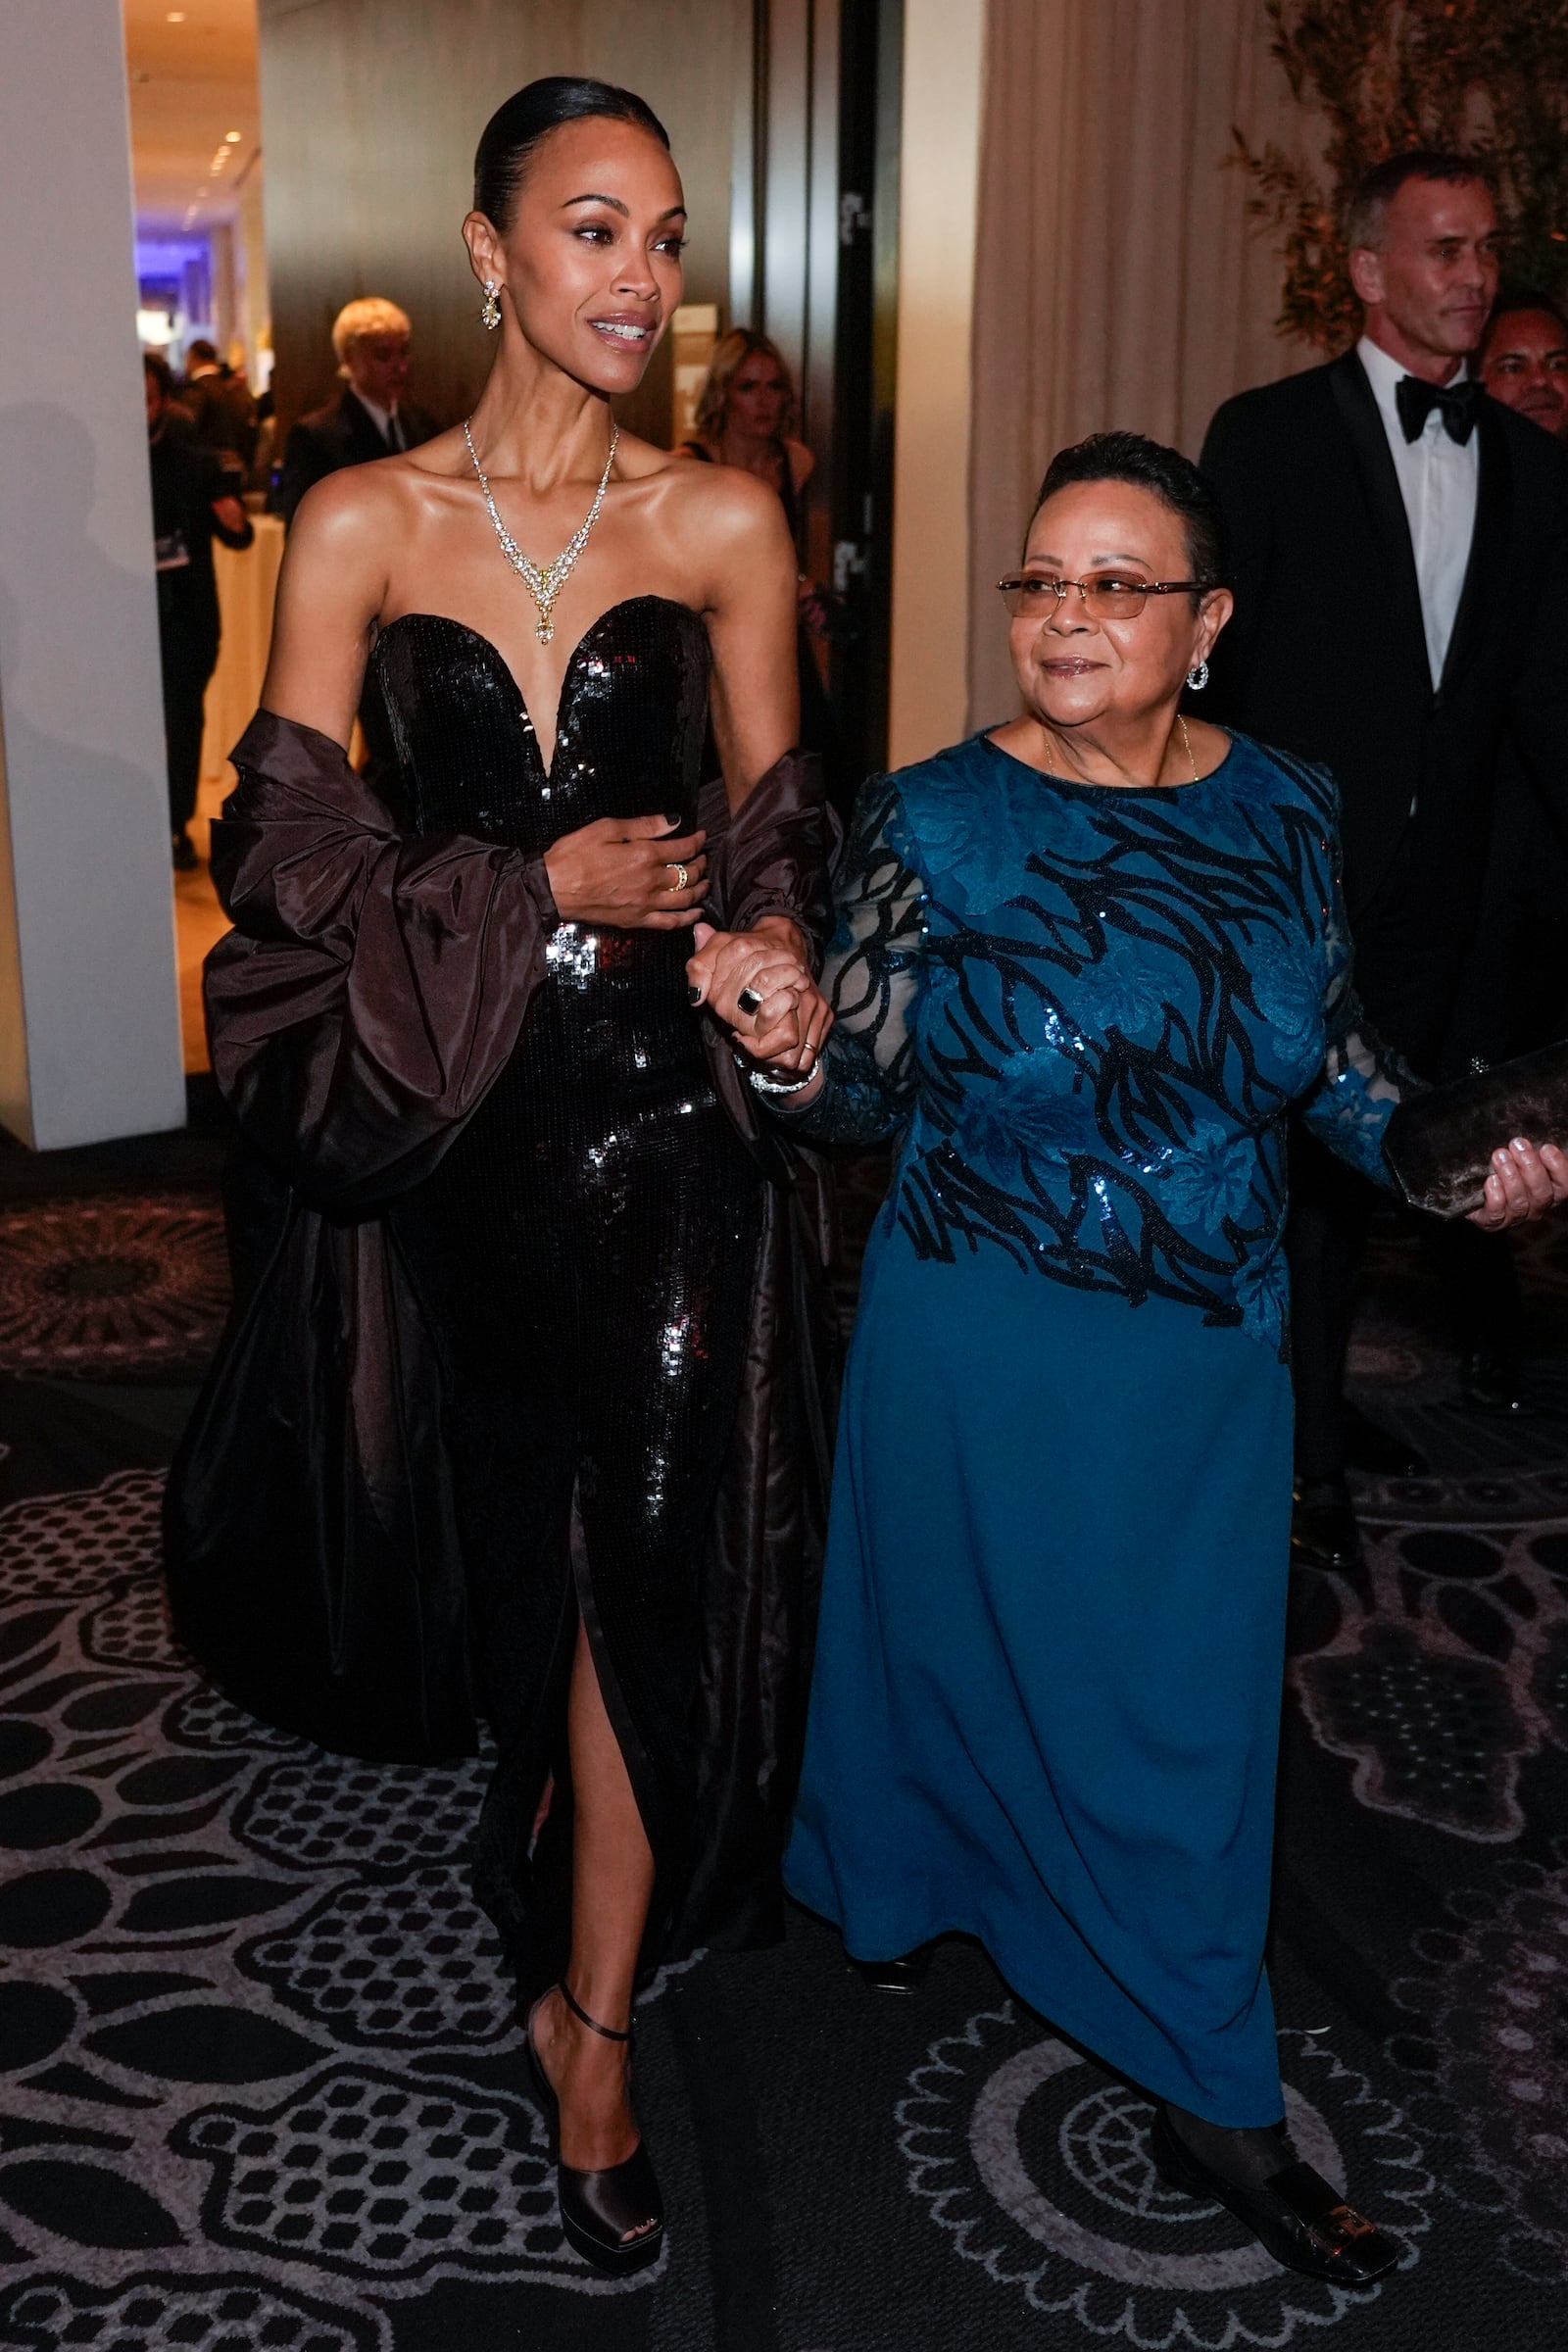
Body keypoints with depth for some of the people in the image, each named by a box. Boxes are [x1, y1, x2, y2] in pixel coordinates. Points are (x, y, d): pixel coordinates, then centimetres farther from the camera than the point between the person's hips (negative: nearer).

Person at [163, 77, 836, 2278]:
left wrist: (763, 941, -14)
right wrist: (545, 885, -14)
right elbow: (286, 834, -4)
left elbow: (777, 814, 7)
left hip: (662, 1091, -1)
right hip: (445, 1094, 1)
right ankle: (554, 1835, 49)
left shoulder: (723, 523, 1)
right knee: (500, 1522, 18)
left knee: (651, 1554, -3)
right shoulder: (361, 523, -1)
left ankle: (590, 2017, 15)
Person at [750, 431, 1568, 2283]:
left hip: (1211, 1351, 3)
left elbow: (1325, 1049, 10)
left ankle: (1202, 2104, 34)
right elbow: (866, 1095, -10)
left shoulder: (1281, 812, -1)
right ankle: (1219, 2100, 31)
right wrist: (790, 1053, -32)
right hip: (981, 1352, -3)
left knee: (1196, 1707, 13)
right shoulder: (933, 821, -11)